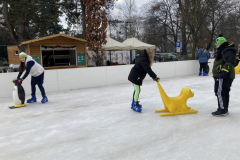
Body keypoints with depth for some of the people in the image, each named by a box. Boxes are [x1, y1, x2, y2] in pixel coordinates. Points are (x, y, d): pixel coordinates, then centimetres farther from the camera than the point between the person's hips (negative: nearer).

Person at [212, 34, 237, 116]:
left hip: (224, 76, -12)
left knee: (220, 92, -11)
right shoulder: (223, 50, 21)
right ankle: (224, 109, 26)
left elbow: (230, 61, -28)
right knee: (224, 92, 16)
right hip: (222, 76, 12)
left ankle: (222, 110, -6)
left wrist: (225, 70, -35)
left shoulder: (227, 51, -14)